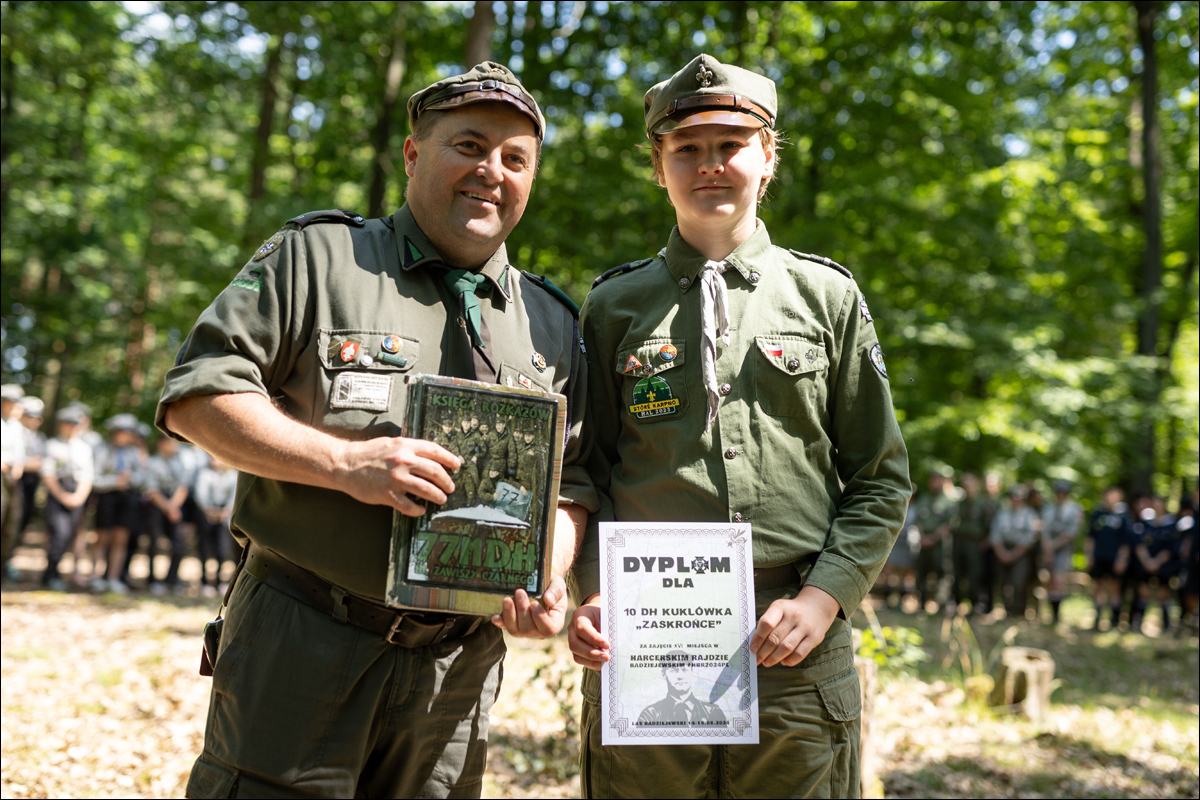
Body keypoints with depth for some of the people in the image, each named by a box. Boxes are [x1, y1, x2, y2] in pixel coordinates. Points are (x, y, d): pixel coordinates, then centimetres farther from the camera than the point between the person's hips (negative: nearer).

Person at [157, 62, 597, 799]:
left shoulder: (553, 324, 13)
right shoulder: (318, 257, 1)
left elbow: (569, 486, 13)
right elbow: (196, 396, -5)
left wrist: (546, 576, -8)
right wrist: (343, 462, -17)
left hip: (456, 671, 4)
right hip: (303, 648, -3)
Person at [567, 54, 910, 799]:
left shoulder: (828, 296, 8)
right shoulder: (615, 306, 8)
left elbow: (881, 480, 8)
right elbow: (586, 472, 8)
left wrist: (824, 597, -6)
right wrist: (596, 593, -10)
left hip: (795, 643, 0)